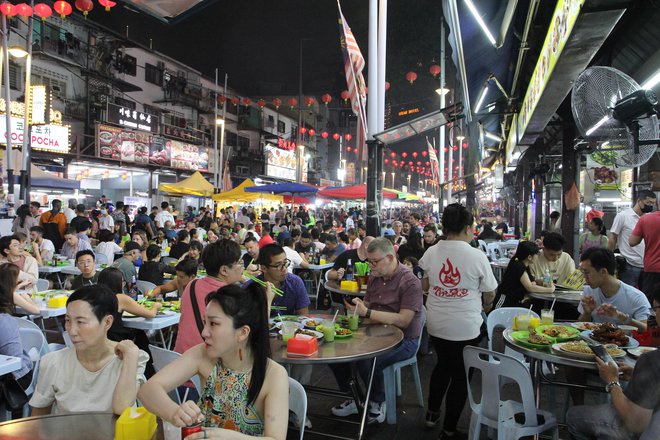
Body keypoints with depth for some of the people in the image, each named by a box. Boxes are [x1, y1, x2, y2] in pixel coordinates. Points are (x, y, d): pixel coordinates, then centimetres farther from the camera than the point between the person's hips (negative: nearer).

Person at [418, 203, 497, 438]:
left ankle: (432, 413, 39)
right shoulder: (477, 256, -14)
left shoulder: (431, 252, -5)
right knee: (460, 374, 14)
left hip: (436, 324, 4)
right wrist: (486, 306, 18)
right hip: (465, 327, -4)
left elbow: (424, 286, 4)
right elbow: (489, 294, -3)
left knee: (443, 365, 27)